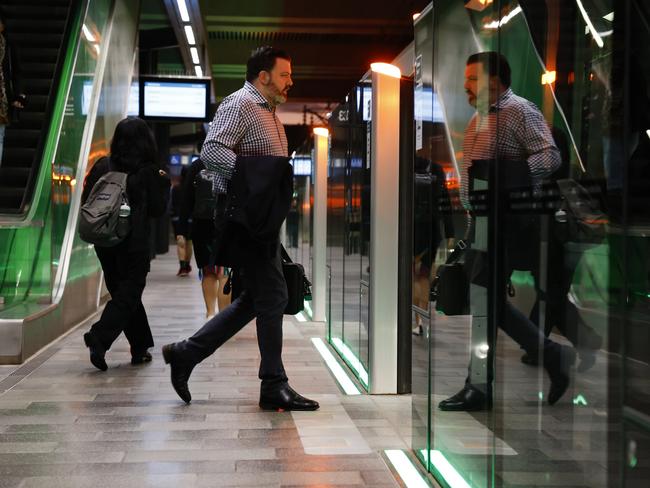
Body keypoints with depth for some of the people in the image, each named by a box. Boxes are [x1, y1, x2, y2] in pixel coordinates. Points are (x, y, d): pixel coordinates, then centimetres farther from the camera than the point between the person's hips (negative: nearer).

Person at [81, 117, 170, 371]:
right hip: (134, 243, -4)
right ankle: (100, 337, -18)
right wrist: (163, 183, 7)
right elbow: (157, 209, -3)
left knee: (122, 291, 14)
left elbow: (86, 200, 2)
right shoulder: (148, 171, -9)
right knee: (129, 294, 2)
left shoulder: (102, 166, 0)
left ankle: (140, 347, 18)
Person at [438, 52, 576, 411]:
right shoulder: (478, 119, 20)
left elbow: (550, 156, -17)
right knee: (488, 301, 10)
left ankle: (479, 388, -3)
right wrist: (468, 202, 13)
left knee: (482, 298, -11)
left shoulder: (520, 111, -7)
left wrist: (508, 174, -28)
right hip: (482, 219, 10)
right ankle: (553, 355, 21)